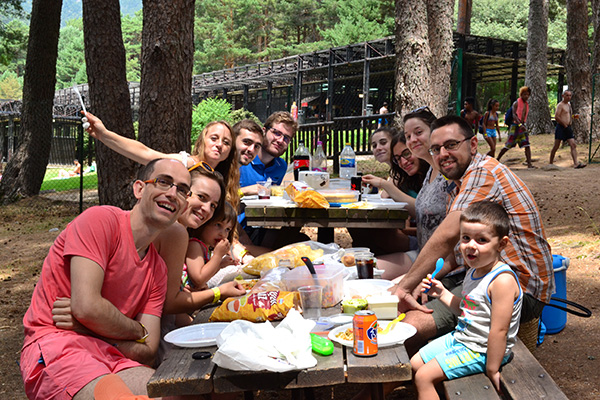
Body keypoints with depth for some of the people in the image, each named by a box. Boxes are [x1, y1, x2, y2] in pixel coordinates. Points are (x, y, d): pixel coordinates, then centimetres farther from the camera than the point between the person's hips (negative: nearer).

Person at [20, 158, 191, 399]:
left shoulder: (158, 269, 12)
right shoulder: (101, 219, -8)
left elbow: (147, 352, 3)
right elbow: (86, 306, -19)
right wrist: (138, 331, -2)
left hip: (114, 356, 7)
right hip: (55, 347, -6)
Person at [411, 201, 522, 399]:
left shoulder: (502, 280, -26)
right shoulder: (475, 271, 4)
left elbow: (499, 330, -25)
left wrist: (491, 370, -21)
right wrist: (442, 293, 6)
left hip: (480, 351, -9)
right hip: (459, 338, 9)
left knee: (424, 376, -14)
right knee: (414, 364, 14)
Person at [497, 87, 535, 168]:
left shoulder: (526, 105, 14)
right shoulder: (516, 103, -7)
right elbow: (514, 115, -19)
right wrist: (520, 124, -31)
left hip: (522, 126, 6)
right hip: (515, 126, -6)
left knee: (527, 145, -6)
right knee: (508, 145, -2)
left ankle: (529, 164, -9)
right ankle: (497, 159, 13)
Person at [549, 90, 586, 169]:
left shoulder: (569, 104, 18)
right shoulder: (560, 105, -7)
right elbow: (556, 117, -18)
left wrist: (574, 116, 7)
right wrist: (565, 125, -15)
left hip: (568, 128, 8)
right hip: (561, 127, -8)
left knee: (573, 145, -4)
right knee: (556, 146, -2)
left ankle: (576, 163, -9)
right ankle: (550, 163, 8)